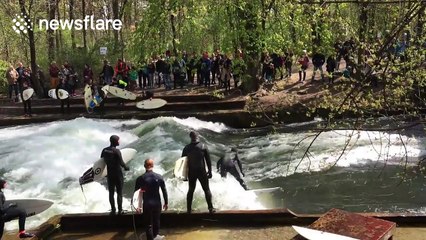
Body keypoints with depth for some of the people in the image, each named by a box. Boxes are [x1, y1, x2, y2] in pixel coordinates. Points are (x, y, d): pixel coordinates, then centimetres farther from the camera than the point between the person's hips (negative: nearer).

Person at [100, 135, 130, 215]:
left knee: (111, 193, 10)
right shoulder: (116, 151, -17)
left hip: (109, 175, 5)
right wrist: (126, 167, 2)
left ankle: (113, 210, 11)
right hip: (118, 174, -5)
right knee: (119, 193, 3)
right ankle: (120, 210, 4)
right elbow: (121, 162, -17)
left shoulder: (105, 150, 0)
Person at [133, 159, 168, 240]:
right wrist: (166, 202, 10)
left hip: (147, 204, -2)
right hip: (157, 203, 3)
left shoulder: (140, 178, -12)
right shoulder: (159, 177, -7)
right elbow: (164, 191, -1)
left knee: (149, 224, 8)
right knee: (156, 220, 24)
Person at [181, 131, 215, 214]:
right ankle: (210, 208, 0)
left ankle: (189, 209, 11)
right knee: (206, 189, 4)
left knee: (191, 190, 12)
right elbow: (208, 160, -2)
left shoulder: (187, 148, 2)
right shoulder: (203, 146, -2)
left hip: (191, 172, 2)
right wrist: (209, 171, 4)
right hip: (202, 171, -2)